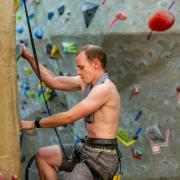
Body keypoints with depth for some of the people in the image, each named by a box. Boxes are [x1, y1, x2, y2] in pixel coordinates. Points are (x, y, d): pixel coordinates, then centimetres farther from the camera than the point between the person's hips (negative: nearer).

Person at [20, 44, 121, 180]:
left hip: (102, 157, -10)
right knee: (42, 156, 17)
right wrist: (30, 58, 8)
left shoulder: (104, 88, -20)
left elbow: (69, 117, -20)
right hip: (88, 149, 10)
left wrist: (34, 124, -12)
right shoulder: (87, 82, 9)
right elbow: (53, 82, 13)